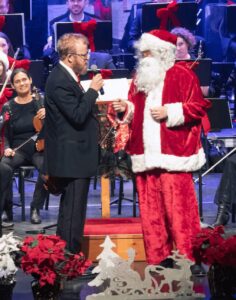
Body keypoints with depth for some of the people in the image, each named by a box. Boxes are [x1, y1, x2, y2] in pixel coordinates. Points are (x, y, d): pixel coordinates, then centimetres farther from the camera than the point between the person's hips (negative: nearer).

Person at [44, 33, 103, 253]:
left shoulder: (66, 77, 14)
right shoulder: (60, 81, -19)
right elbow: (77, 115, -23)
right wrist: (92, 90, -16)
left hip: (73, 158, 11)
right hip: (72, 159, -11)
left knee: (69, 211, 17)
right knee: (73, 212, -7)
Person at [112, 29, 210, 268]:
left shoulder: (181, 75, -1)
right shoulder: (140, 77, 18)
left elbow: (199, 106, -5)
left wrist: (170, 112, -14)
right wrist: (126, 108, 5)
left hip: (172, 155, -6)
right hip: (145, 155, 6)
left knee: (178, 208, -8)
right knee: (150, 211, 5)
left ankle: (186, 259, -1)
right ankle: (158, 258, 11)